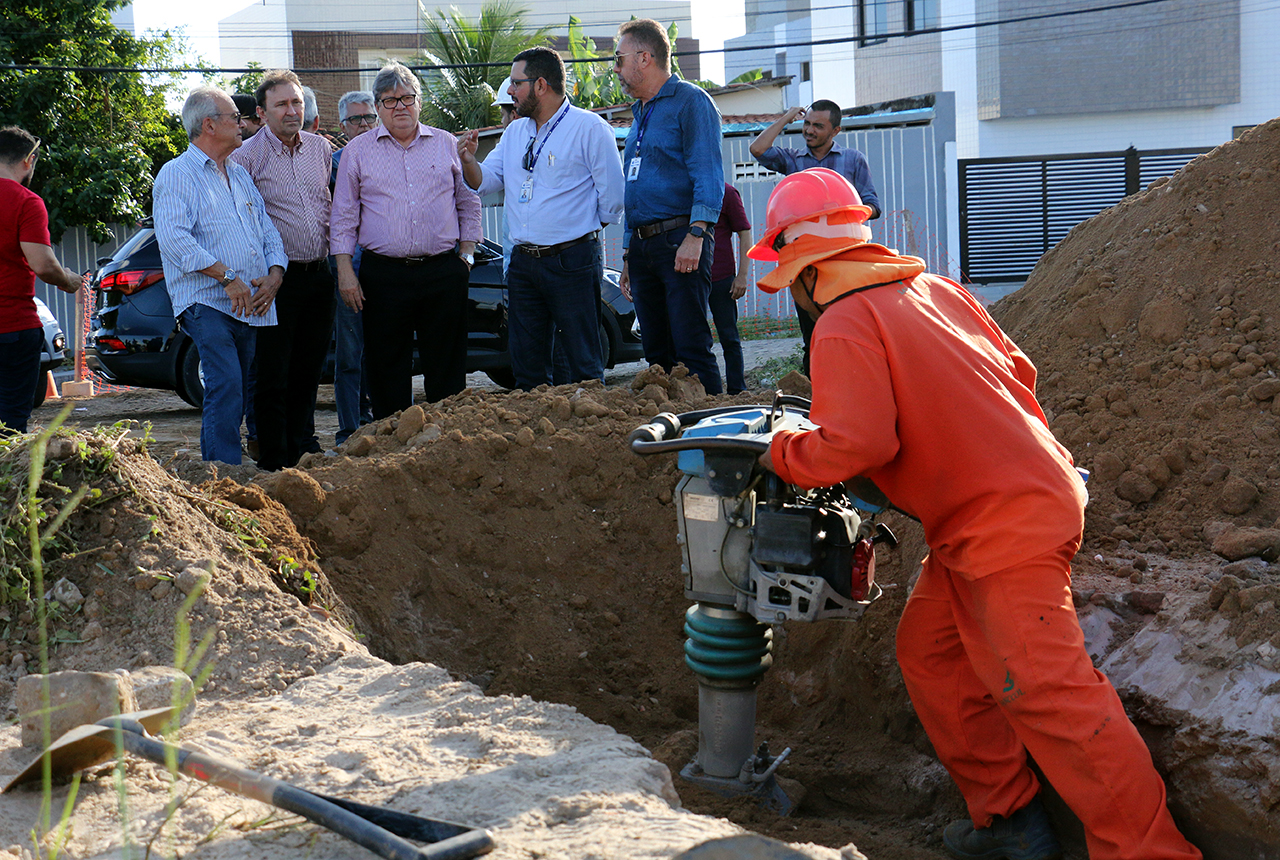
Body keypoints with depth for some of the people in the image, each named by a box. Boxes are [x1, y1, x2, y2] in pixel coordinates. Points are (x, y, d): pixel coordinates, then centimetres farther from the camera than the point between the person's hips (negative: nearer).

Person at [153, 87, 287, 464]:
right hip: (207, 303, -7)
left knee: (230, 396, 8)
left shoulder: (240, 175, 22)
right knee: (226, 389, -18)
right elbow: (173, 238, -15)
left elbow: (269, 232, 21)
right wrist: (226, 277, -19)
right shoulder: (176, 174, -1)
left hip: (251, 306, 7)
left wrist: (275, 274, 0)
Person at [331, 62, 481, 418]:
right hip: (383, 275, 0)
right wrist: (345, 271, -1)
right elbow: (344, 216, 7)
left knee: (447, 368, 3)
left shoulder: (447, 145, 10)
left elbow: (469, 204, 15)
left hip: (443, 271, 1)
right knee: (387, 369, 3)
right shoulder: (358, 151, 7)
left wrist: (466, 255, 7)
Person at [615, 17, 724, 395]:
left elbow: (708, 176, -11)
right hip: (641, 245, 8)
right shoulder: (640, 113, 23)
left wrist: (695, 235, -22)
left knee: (691, 348, -12)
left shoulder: (690, 101, -2)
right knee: (656, 353, 7)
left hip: (678, 240, -8)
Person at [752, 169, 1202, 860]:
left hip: (1006, 524, -10)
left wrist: (782, 454, -6)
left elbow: (856, 443, -23)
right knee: (929, 649, 16)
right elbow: (1015, 369, 16)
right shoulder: (930, 287, 12)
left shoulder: (844, 326, -13)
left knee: (1041, 689, -11)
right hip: (1037, 484, 10)